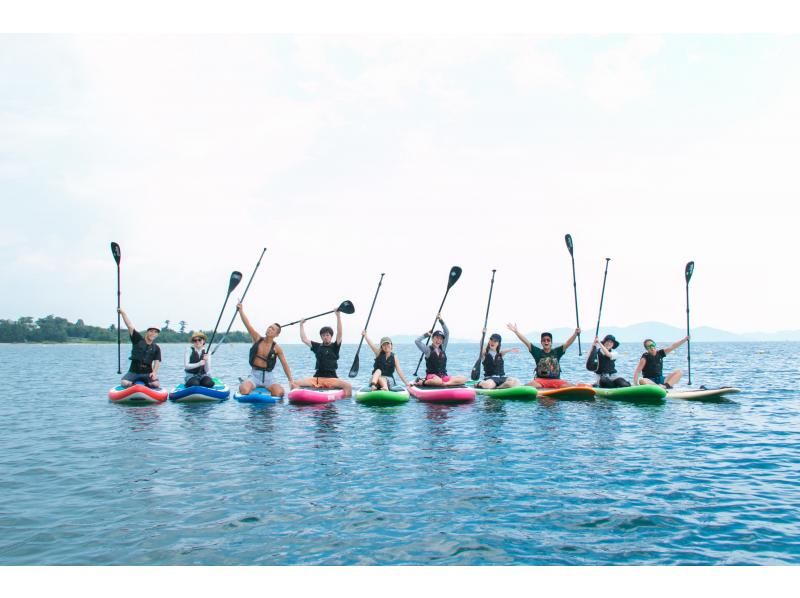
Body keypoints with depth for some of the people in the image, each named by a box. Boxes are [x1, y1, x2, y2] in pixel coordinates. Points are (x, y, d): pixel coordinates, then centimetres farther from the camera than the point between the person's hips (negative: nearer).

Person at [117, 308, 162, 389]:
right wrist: (122, 312, -8)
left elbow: (157, 361, 1)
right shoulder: (138, 340, 5)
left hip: (147, 373, 1)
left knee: (156, 384, -25)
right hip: (133, 371, -1)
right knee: (125, 383, -27)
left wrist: (154, 372, -17)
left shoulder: (156, 348, 9)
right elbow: (130, 326, -2)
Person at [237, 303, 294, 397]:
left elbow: (285, 365, -1)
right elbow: (247, 324, -9)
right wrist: (241, 310, -20)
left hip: (268, 376, 0)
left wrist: (291, 380, -10)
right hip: (254, 374, 0)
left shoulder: (277, 348, -2)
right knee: (244, 390, -31)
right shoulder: (257, 339, 1)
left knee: (279, 392, -27)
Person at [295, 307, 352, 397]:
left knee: (348, 386, -30)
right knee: (296, 384, -17)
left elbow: (339, 334, -8)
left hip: (331, 378, -3)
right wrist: (302, 325, 23)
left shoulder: (335, 347, 6)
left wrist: (338, 316, -15)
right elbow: (304, 339, 18)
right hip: (317, 377, 3)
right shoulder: (317, 346, 15)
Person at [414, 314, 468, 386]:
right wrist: (427, 334, -1)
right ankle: (422, 382, -16)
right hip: (431, 376, -5)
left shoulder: (443, 348, 13)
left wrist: (441, 320, 2)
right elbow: (417, 341, -15)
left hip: (444, 377, 6)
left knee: (463, 378, -13)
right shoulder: (428, 350, 0)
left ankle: (445, 384, -26)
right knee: (439, 381, -42)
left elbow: (447, 333, 9)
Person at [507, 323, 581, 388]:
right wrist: (516, 331, -7)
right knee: (530, 385, -33)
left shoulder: (557, 352, 11)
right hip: (541, 380, -2)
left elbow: (567, 343, 2)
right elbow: (526, 342, 0)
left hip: (555, 380, 2)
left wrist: (575, 334, -13)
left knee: (570, 386, -25)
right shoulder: (537, 352, 6)